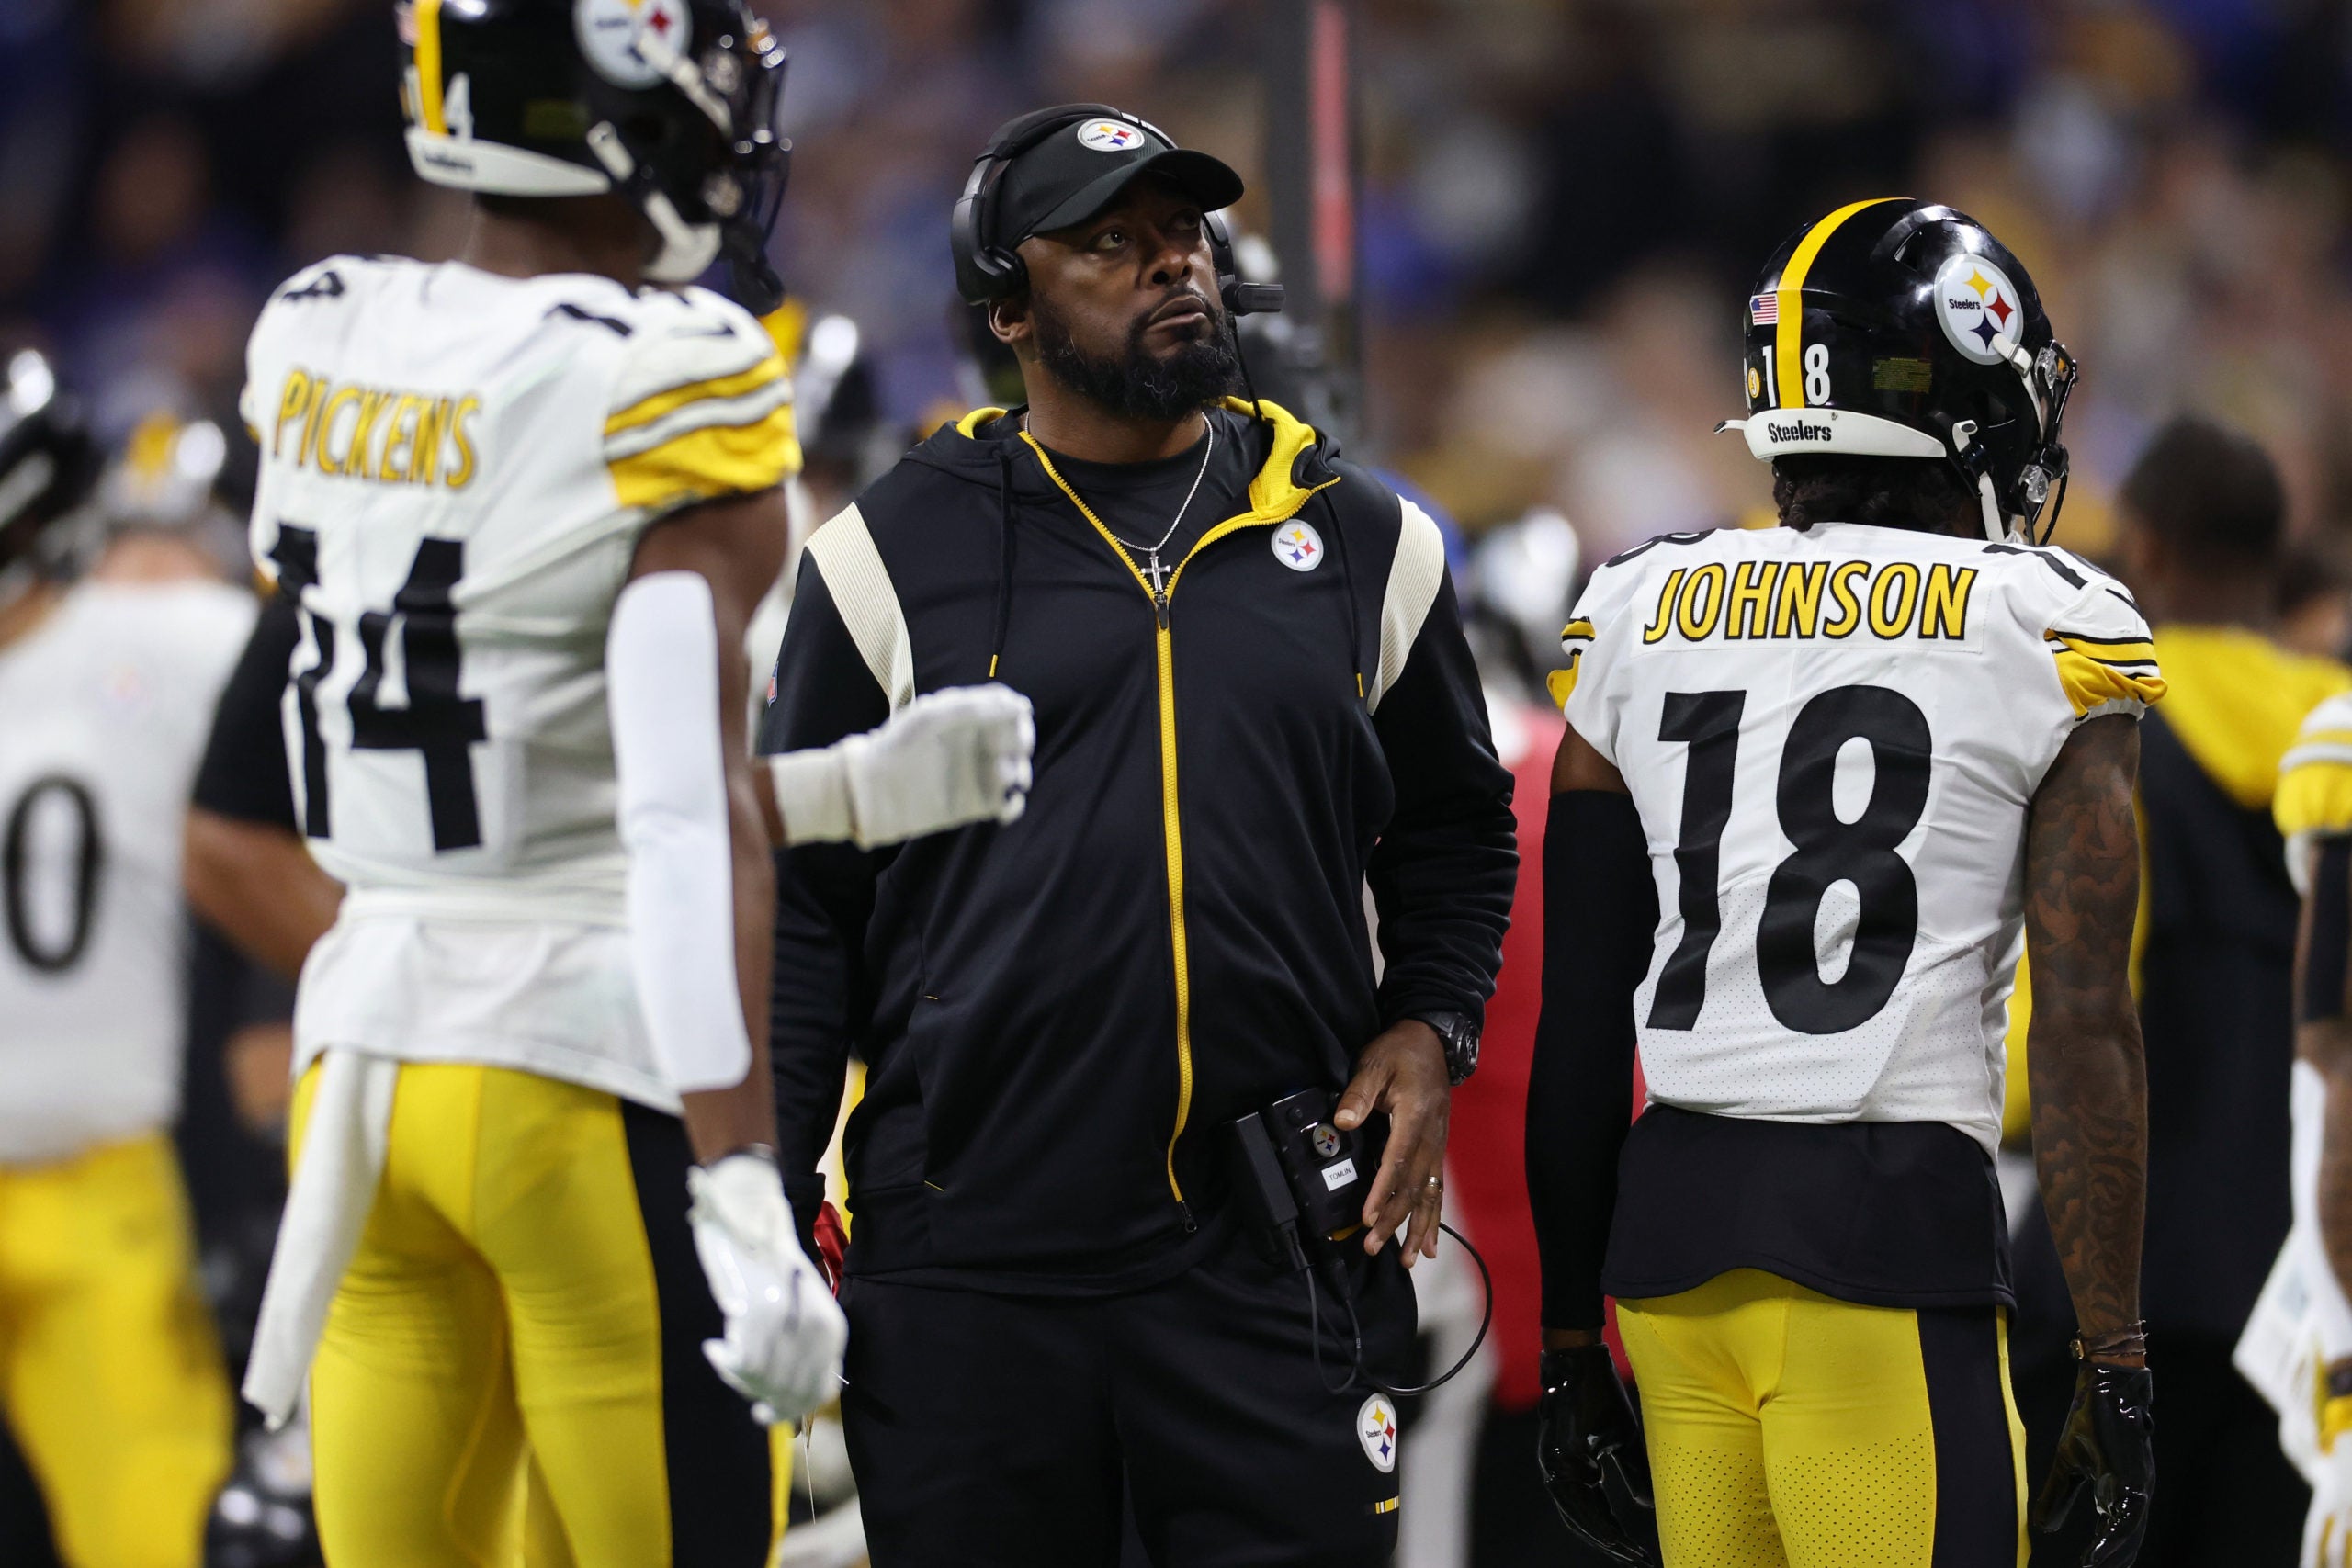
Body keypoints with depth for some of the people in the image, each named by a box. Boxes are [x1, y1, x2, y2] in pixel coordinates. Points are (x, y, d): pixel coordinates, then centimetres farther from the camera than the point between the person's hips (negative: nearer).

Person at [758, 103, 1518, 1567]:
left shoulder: (1361, 544, 10)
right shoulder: (898, 555, 3)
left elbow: (1455, 834, 21)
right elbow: (801, 899, 6)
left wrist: (1430, 1028, 3)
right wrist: (764, 1212, 1)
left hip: (1281, 1268, 1)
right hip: (970, 1267, -1)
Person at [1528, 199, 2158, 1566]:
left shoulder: (1640, 618, 11)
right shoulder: (2049, 633, 0)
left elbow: (1579, 1027, 13)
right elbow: (2084, 1027, -4)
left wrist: (1570, 1346, 19)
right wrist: (2117, 1356, 0)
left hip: (1670, 1217, 5)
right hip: (1895, 1226, -5)